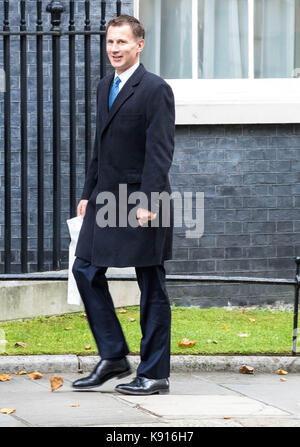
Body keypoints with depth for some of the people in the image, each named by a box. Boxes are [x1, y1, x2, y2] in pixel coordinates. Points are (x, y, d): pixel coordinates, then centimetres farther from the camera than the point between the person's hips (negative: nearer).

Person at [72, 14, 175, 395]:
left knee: (151, 287, 0)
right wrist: (88, 193, 17)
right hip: (106, 199, 8)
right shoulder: (104, 87, 14)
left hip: (143, 203, -8)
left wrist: (147, 201, -23)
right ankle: (113, 357, 14)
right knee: (86, 271, 5)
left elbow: (160, 152, -17)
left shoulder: (156, 90, -11)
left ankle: (154, 374, 6)